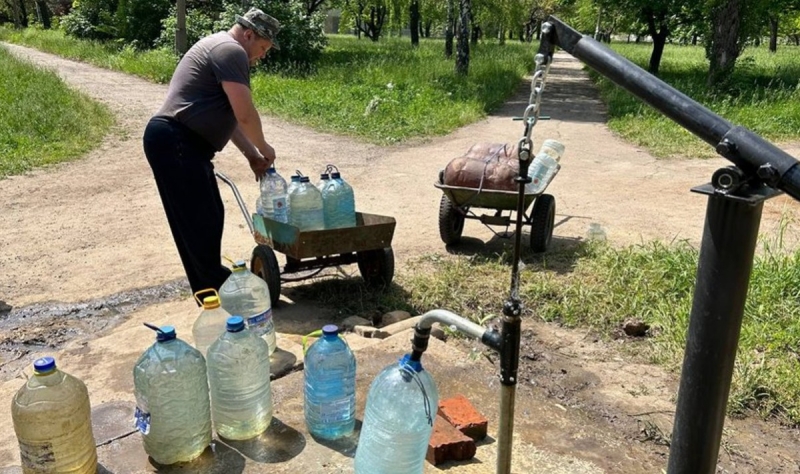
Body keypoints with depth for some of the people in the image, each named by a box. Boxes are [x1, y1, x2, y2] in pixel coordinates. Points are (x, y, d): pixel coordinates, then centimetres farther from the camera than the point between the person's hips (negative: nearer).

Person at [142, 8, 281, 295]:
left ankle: (214, 282, 26)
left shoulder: (221, 50, 24)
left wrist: (251, 155, 21)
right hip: (174, 143, -11)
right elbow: (245, 114, -17)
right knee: (200, 221, -5)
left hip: (182, 144, 11)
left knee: (208, 217, 15)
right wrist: (263, 148, 1)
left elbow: (227, 115, 26)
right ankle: (215, 293, 4)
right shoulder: (231, 51, -10)